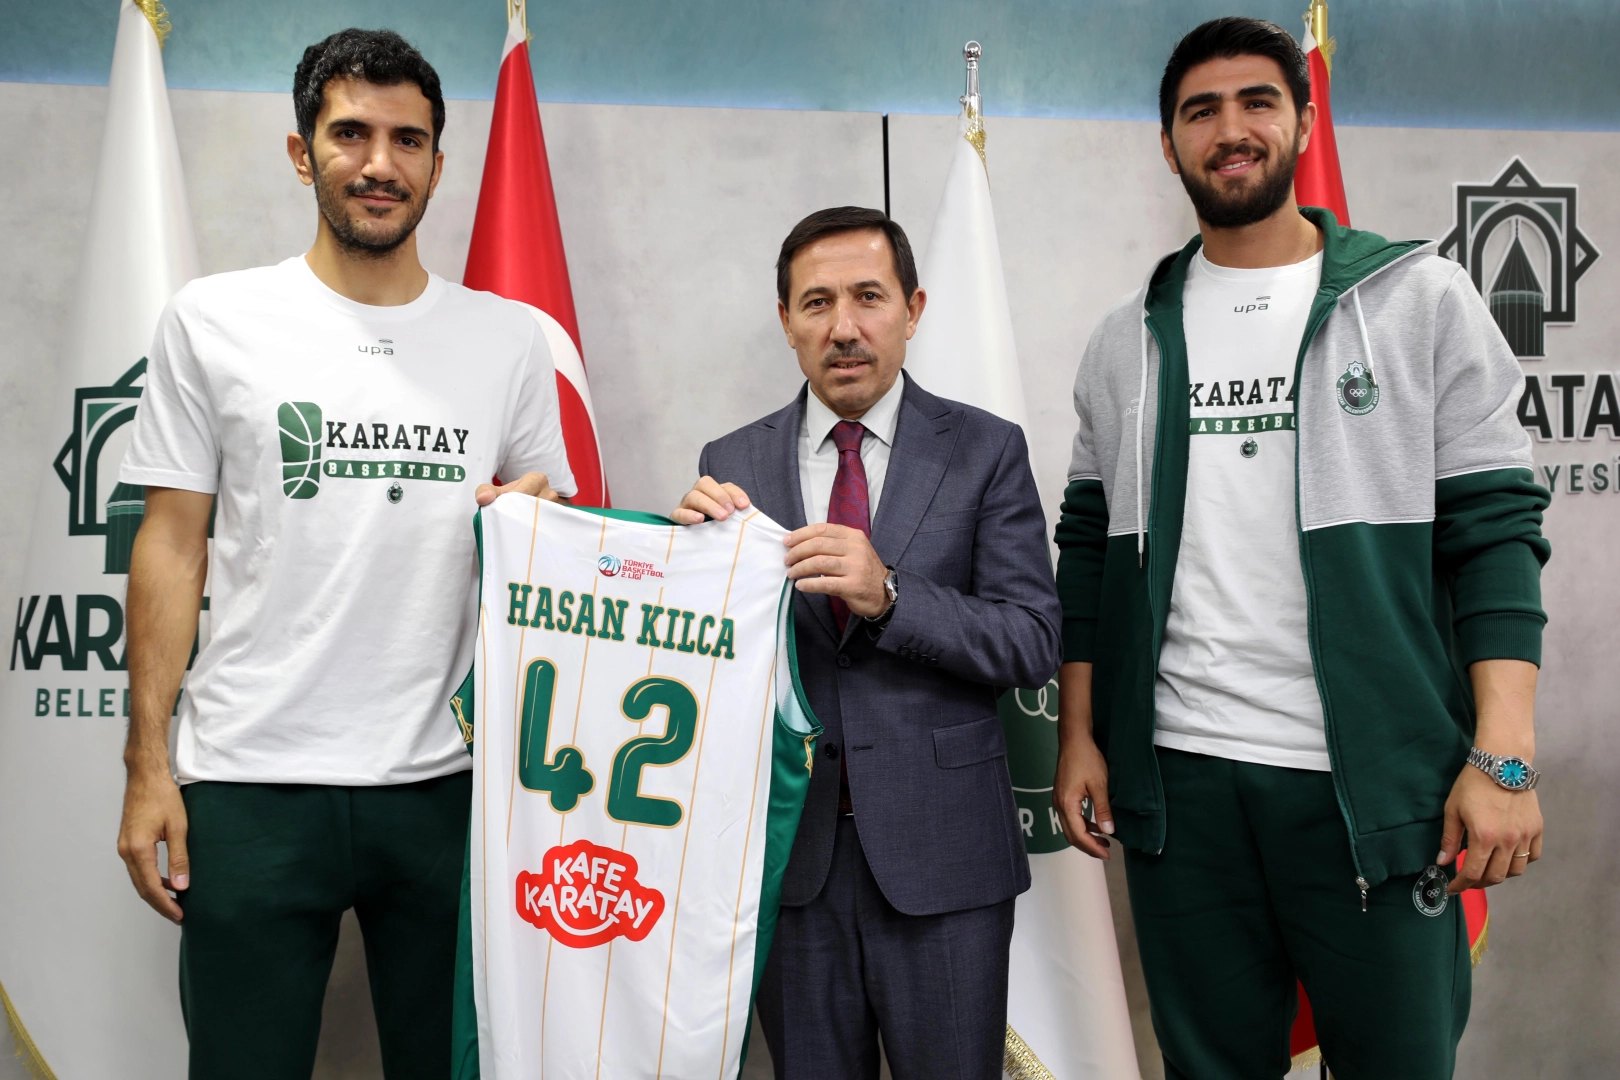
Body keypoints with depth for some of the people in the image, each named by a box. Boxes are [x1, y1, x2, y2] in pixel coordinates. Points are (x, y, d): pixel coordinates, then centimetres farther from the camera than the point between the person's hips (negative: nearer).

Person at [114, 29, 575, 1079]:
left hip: (445, 781, 2)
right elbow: (172, 544, 3)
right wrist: (148, 763, -1)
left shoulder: (510, 336, 7)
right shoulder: (214, 320, 3)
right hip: (251, 784, -1)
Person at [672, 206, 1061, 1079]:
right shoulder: (733, 466, 4)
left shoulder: (985, 451, -1)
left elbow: (1032, 644, -8)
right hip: (790, 845, 2)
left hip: (939, 850, -1)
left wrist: (888, 593, -23)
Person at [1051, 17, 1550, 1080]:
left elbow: (1493, 530, -2)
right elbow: (1090, 547, 13)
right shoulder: (1129, 338, 11)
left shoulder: (1420, 299, 2)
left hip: (1377, 781, -2)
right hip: (1176, 778, 3)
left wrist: (1503, 757, -10)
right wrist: (1078, 736, 6)